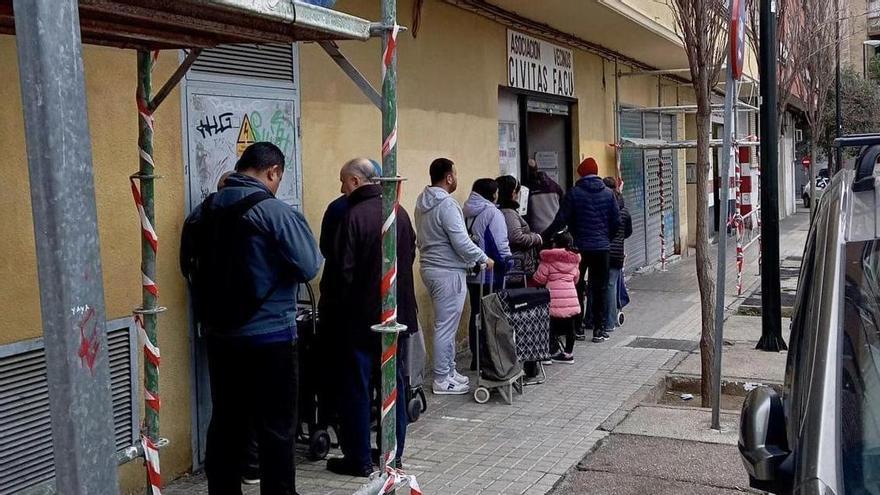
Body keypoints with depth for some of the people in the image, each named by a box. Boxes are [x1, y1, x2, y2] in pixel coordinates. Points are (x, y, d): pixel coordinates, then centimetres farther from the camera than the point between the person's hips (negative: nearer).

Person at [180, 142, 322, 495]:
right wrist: (300, 226, 3)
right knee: (276, 429, 4)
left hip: (219, 335, 6)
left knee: (226, 423, 15)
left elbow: (190, 266, 12)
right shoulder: (273, 210, -14)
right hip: (269, 337, -6)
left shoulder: (205, 209, 5)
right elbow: (309, 267, -14)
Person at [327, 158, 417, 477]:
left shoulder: (354, 216, -17)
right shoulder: (400, 213, 4)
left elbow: (344, 271, -16)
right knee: (394, 383, 14)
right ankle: (394, 454, 21)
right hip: (398, 314, 6)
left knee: (357, 388, 4)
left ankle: (359, 460, 10)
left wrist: (339, 307, -3)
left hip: (361, 318, -6)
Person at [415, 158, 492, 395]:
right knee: (446, 327, -3)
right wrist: (484, 259, -6)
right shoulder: (446, 204, -18)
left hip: (430, 267, 10)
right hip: (448, 272, -10)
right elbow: (461, 242, -21)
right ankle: (442, 380, 3)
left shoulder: (422, 202, 11)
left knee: (445, 325, 18)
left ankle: (449, 371, 26)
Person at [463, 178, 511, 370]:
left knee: (476, 313, 13)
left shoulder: (467, 212, 8)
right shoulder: (492, 212, -14)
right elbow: (500, 244, -18)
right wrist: (506, 261, -5)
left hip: (471, 274, 7)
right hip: (490, 274, -7)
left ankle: (476, 358, 18)